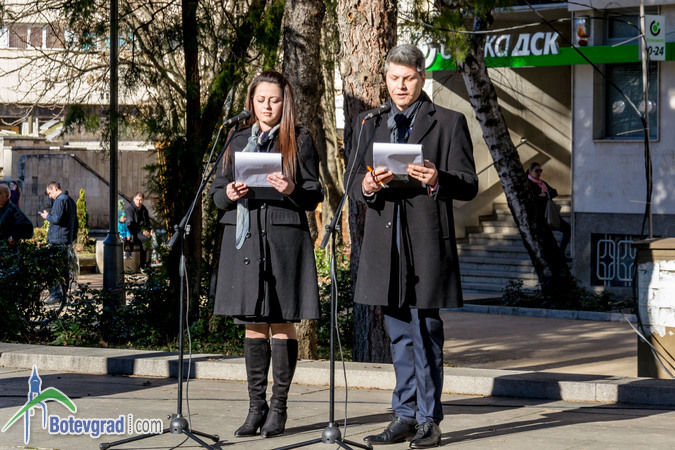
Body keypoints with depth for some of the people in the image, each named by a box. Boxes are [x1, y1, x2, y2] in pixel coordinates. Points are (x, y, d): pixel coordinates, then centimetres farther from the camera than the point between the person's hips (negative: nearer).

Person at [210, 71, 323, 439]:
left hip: (284, 239, -3)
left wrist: (291, 190, -18)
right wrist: (229, 194, -7)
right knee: (252, 324, 5)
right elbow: (216, 192, 15)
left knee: (282, 322, -2)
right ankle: (256, 406, 10)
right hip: (243, 239, 3)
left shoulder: (299, 142, 6)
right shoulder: (238, 141, 16)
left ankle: (278, 407, 3)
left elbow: (315, 195, 2)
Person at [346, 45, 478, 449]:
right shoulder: (370, 124, 15)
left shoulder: (449, 123, 2)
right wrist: (367, 186, -10)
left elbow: (469, 186, -2)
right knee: (400, 335, 11)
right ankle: (406, 417, 17)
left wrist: (437, 181, -22)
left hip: (427, 243, -4)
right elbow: (353, 183, 13)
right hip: (385, 241, 4)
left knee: (426, 332, -2)